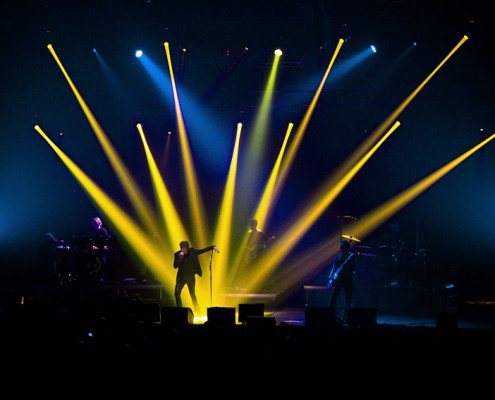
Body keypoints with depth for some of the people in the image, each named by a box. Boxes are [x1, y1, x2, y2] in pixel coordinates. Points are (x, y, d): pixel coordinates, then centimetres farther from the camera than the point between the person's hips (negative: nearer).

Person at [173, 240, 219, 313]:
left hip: (191, 277, 1)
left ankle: (196, 310, 24)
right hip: (182, 277, -1)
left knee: (192, 294, 10)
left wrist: (213, 247, -7)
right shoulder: (177, 254, -10)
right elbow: (175, 266, -17)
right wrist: (180, 257, -28)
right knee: (177, 293, -12)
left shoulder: (192, 251, -6)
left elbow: (203, 250, 1)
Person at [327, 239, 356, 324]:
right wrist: (330, 278, -2)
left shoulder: (351, 256, 3)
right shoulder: (338, 256, 10)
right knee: (333, 297, -7)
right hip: (338, 279, 1)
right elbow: (334, 268, 8)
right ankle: (332, 316, -2)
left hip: (348, 280, -1)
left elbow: (353, 268, -3)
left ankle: (345, 318, 6)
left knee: (348, 300, -1)